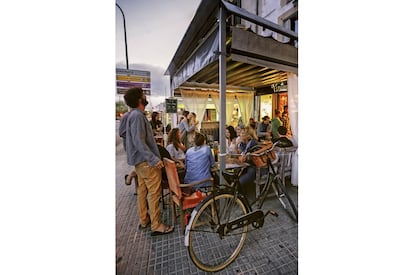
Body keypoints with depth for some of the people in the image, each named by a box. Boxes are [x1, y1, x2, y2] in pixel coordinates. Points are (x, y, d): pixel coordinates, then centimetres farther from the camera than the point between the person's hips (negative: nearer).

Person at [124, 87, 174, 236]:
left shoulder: (135, 114, 15)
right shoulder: (137, 116, -17)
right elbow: (139, 141, -24)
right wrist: (154, 158, -27)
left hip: (141, 160, 10)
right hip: (146, 160, -10)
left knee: (142, 190, 17)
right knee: (154, 193, -2)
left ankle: (144, 219, 32)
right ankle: (156, 226, 10)